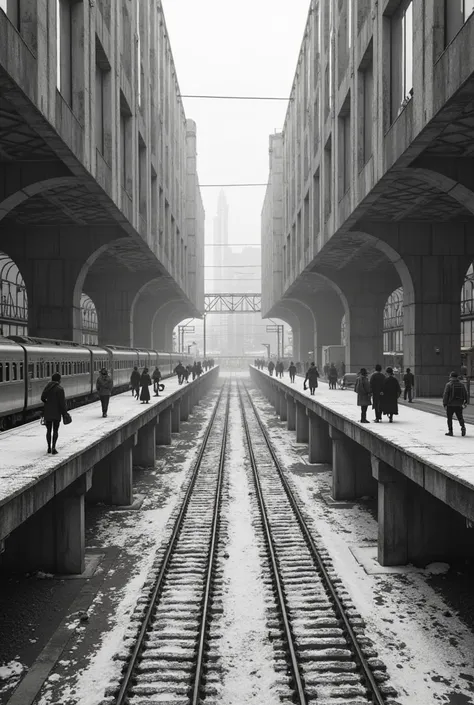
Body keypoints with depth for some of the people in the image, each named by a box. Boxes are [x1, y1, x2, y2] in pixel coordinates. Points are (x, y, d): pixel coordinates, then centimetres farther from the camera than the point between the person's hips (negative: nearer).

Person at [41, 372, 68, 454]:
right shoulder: (59, 389, -14)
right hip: (56, 412, -4)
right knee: (55, 430, 3)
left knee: (48, 430, 14)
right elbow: (62, 402, -14)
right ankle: (53, 448, -6)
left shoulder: (47, 387, 2)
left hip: (47, 412, 5)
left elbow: (42, 398, 6)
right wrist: (64, 413, -6)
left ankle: (49, 448, 18)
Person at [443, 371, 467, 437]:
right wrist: (465, 402, 18)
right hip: (459, 405, 4)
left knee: (449, 418, 5)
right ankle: (463, 427, -10)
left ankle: (450, 431, 4)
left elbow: (445, 395, -10)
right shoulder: (461, 384, 6)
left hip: (450, 404, -4)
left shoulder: (449, 384, -7)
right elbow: (465, 394, 10)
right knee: (460, 417, 13)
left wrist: (444, 404, -7)